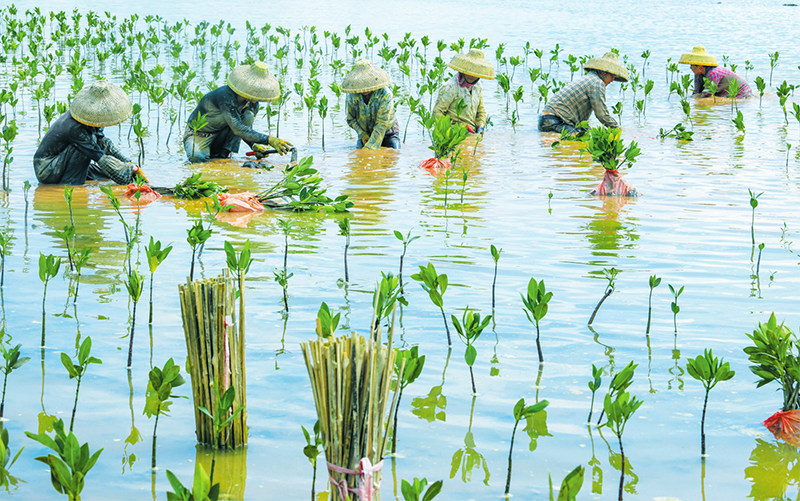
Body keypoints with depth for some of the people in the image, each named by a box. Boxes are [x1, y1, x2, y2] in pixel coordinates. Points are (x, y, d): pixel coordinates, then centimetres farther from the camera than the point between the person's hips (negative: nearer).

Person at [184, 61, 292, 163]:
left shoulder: (252, 103, -8)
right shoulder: (225, 96, -33)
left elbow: (247, 129, 4)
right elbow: (237, 128, -42)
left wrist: (254, 145, -19)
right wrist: (269, 140, -45)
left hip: (220, 137, 7)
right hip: (199, 135, -7)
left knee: (248, 116, -17)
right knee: (198, 157, -40)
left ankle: (223, 153, -12)